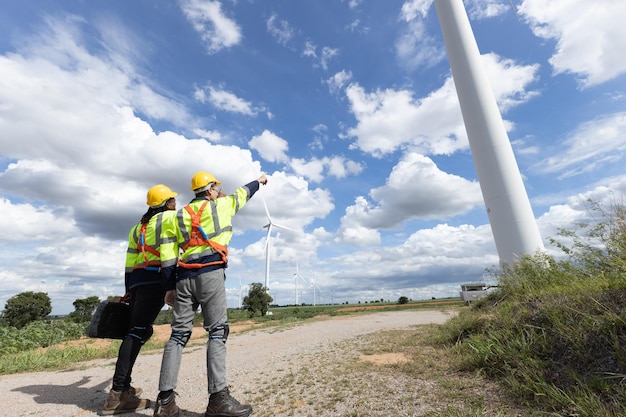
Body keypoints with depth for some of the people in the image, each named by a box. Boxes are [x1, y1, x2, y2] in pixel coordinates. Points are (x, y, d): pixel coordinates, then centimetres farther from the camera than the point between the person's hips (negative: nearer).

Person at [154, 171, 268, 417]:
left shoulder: (181, 215, 20)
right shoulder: (220, 205, 7)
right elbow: (242, 194, 24)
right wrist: (259, 181, 43)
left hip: (185, 275, 6)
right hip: (210, 273, -6)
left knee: (179, 333, 7)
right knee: (217, 331, -5)